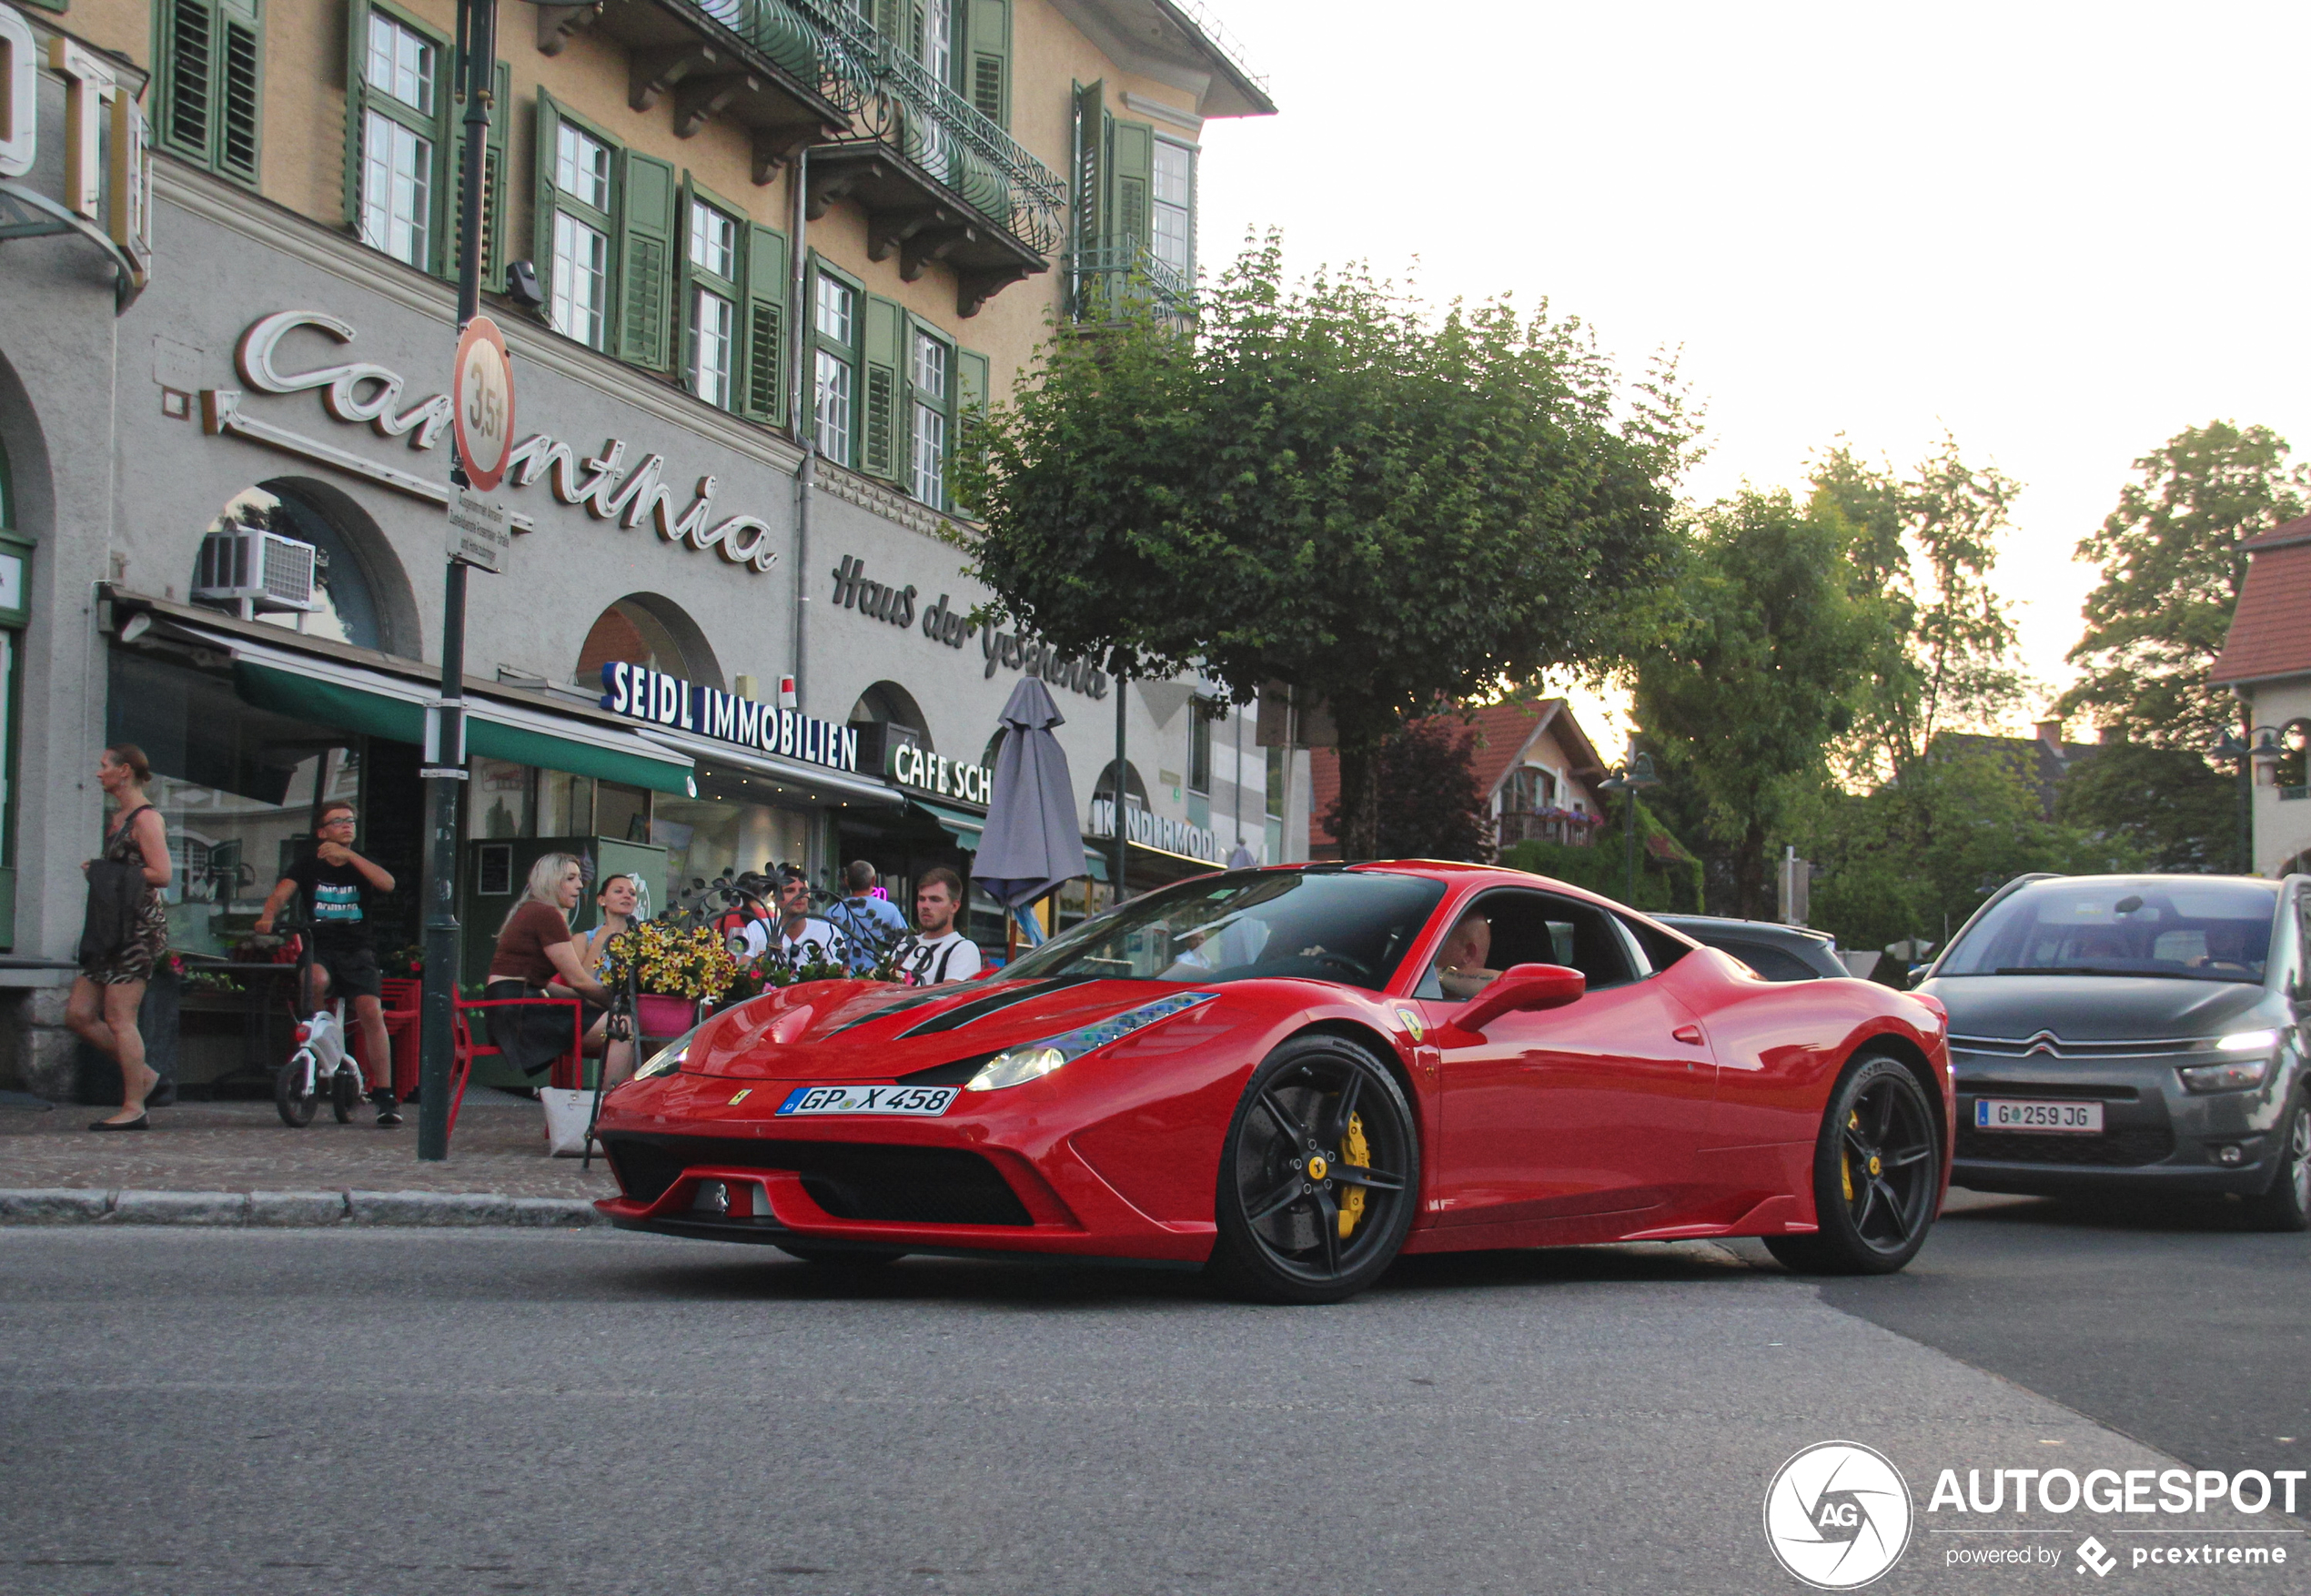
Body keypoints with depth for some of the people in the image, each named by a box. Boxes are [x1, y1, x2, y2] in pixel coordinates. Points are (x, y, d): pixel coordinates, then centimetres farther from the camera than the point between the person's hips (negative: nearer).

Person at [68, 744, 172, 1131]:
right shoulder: (119, 819, 19)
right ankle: (142, 1074, 16)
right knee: (79, 1014, 6)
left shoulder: (146, 818, -10)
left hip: (141, 924, -10)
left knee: (118, 1018, -9)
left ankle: (134, 1107, -4)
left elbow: (161, 874, -18)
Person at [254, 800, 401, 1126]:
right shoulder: (309, 865, 10)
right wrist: (267, 916, -28)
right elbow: (282, 892, -7)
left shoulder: (362, 865, 10)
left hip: (357, 950, 0)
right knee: (317, 980, -36)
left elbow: (387, 883, -12)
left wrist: (348, 856, -18)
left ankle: (384, 1094, -15)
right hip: (319, 948, 0)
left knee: (371, 1011, -21)